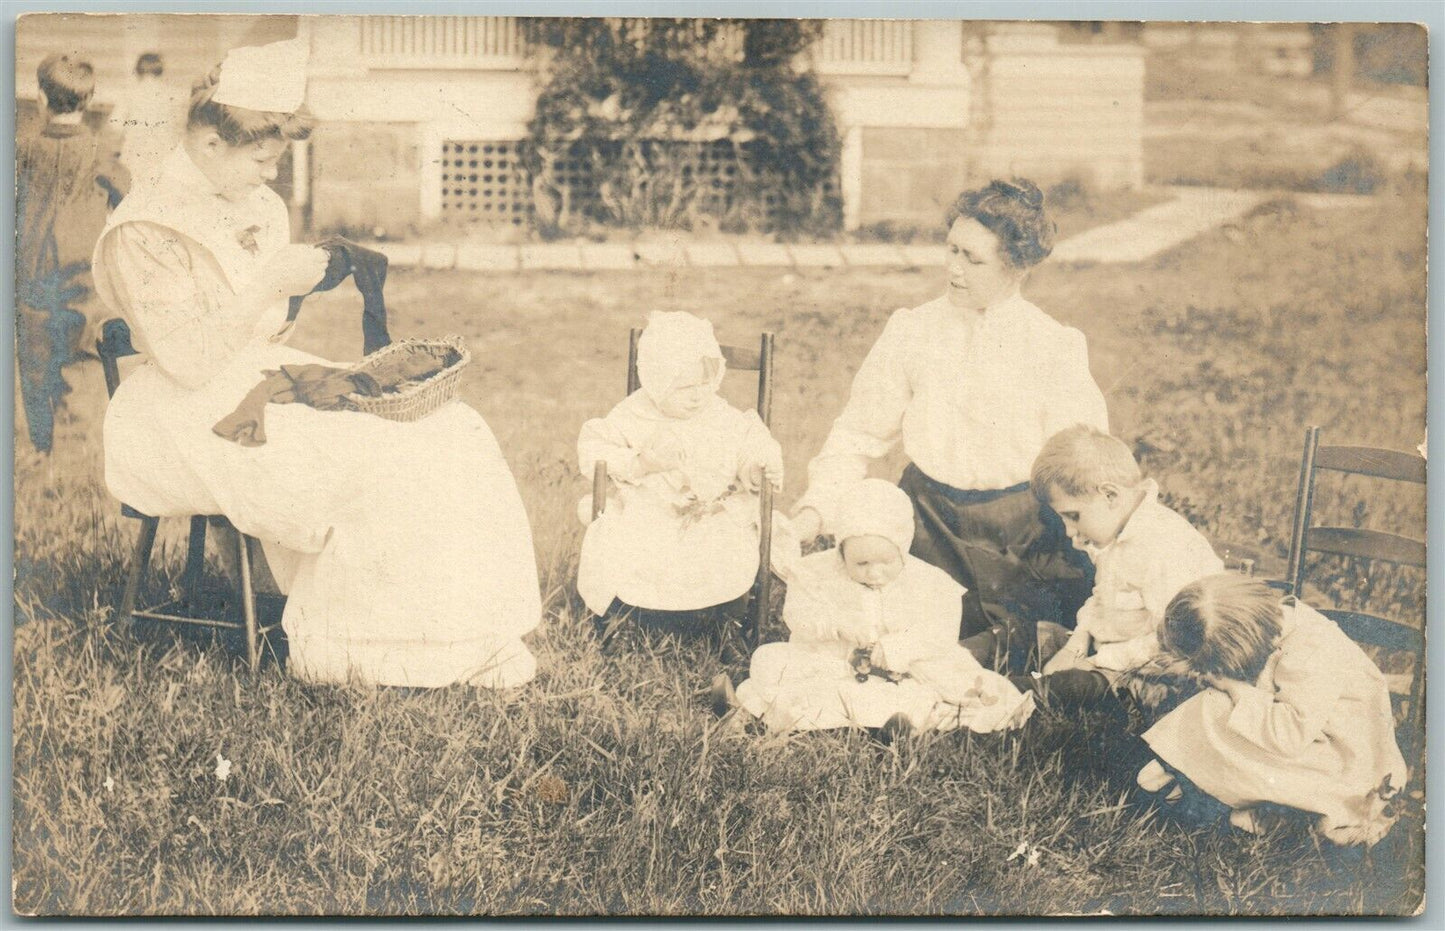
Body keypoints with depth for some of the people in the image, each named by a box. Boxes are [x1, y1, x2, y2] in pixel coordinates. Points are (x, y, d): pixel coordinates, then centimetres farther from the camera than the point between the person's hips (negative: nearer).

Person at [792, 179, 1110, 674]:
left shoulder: (1056, 347, -3)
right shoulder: (911, 332, 1)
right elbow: (859, 434, 4)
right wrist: (814, 509, -9)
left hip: (1023, 533, -1)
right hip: (930, 522, 1)